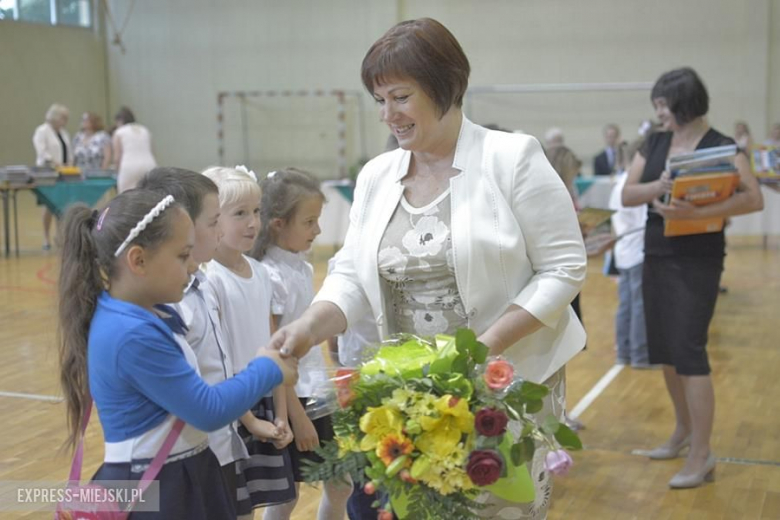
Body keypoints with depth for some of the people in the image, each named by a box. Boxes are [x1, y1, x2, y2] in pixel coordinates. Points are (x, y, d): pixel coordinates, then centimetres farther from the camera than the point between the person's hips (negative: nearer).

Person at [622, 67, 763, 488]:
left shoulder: (721, 146, -11)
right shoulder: (654, 144, 7)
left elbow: (754, 199, -22)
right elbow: (627, 195, 0)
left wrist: (697, 212, -33)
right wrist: (661, 186, -20)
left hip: (697, 261, -6)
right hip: (655, 257, 7)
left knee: (689, 352, -7)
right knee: (665, 350, 14)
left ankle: (702, 455, 2)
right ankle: (683, 431, 32)